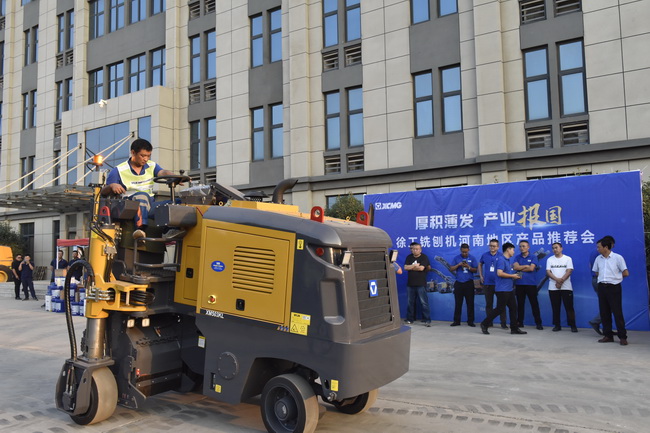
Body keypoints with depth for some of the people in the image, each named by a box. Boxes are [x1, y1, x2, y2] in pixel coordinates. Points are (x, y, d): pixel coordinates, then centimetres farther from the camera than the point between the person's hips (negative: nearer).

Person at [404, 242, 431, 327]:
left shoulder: (424, 257, -3)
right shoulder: (409, 257, 11)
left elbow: (421, 268, -16)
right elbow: (405, 267, -2)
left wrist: (411, 267, -5)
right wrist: (415, 265, -11)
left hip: (421, 284, -5)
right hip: (410, 284, 5)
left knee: (424, 303, -4)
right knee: (410, 302, 10)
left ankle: (427, 320, 0)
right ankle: (410, 319, 21)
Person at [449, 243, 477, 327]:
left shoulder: (472, 258, 4)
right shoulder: (456, 258, 7)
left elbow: (475, 270, 1)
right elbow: (451, 269, 2)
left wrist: (468, 267, -17)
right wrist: (458, 265, -13)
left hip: (469, 283, -1)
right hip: (458, 283, 1)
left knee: (470, 303, 2)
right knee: (458, 303, 4)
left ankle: (470, 321, 10)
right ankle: (456, 321, 10)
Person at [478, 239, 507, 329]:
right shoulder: (485, 255, 2)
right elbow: (480, 265, 19)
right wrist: (481, 276, 11)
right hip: (487, 283, 2)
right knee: (489, 303, 10)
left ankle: (503, 323, 7)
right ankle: (489, 323, 19)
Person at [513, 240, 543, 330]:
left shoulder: (533, 257, 1)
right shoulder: (517, 257, 9)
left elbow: (531, 268, -12)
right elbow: (515, 267, -7)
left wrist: (520, 268, -4)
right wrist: (526, 266, -8)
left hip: (531, 284, -3)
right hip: (519, 284, 3)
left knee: (534, 303, 0)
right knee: (520, 303, 8)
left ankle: (538, 323, 6)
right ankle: (520, 322, 16)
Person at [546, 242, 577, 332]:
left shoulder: (568, 259, 4)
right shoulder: (550, 259, 9)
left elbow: (569, 271, -5)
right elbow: (548, 272, -1)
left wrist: (561, 281, -15)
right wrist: (557, 279, -16)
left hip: (566, 287, -2)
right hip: (553, 287, 2)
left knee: (569, 307, -2)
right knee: (555, 308, 4)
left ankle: (573, 325, 5)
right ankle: (557, 325, 12)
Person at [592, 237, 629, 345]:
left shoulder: (617, 257, -6)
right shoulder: (598, 259, 10)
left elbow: (626, 273, -5)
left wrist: (615, 275, 3)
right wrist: (605, 276, 8)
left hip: (614, 287, -5)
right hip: (602, 287, 5)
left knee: (617, 312, -5)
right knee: (604, 312, 7)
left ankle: (622, 337, 2)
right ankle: (608, 335, 15)